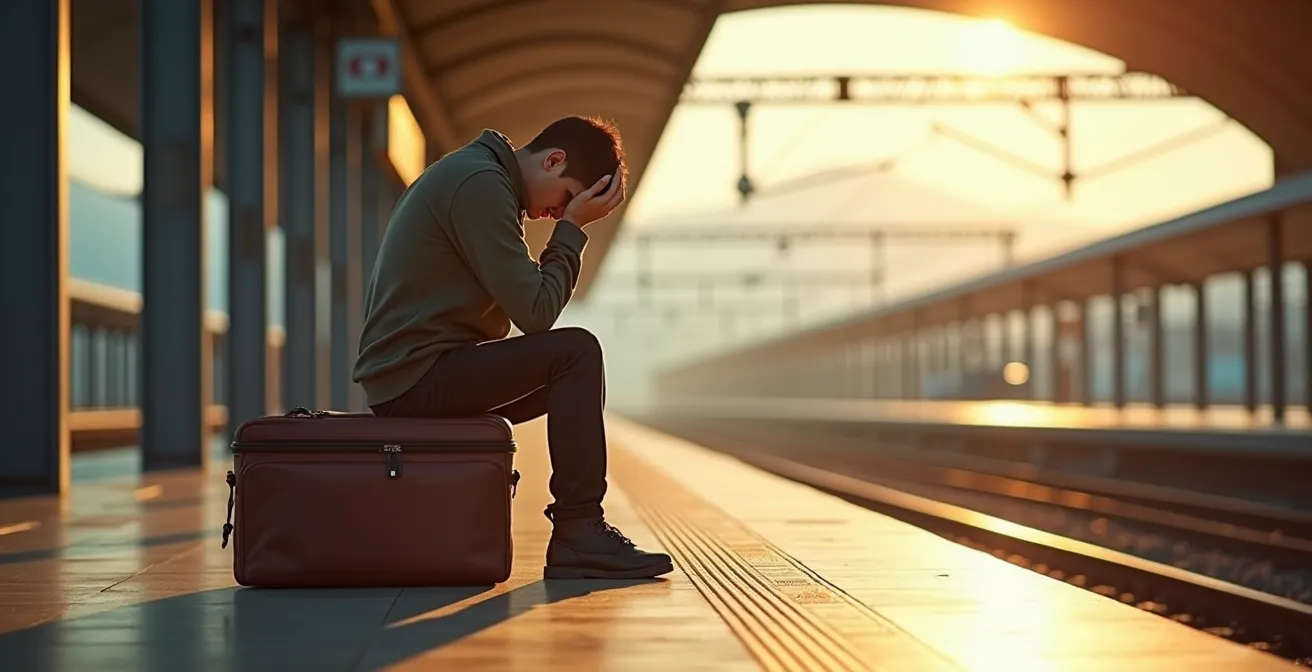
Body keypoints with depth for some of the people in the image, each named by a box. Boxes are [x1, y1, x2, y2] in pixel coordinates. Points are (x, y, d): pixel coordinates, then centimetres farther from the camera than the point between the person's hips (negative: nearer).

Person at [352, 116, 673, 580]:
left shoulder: (471, 176, 18)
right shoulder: (480, 184, -15)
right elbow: (535, 312, -18)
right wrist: (573, 229, -8)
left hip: (403, 376, 11)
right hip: (415, 376, -11)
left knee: (574, 371, 16)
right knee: (576, 353, -16)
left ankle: (578, 527, 11)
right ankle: (578, 535, -14)